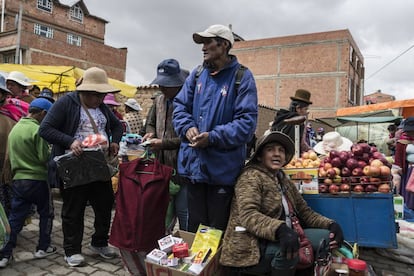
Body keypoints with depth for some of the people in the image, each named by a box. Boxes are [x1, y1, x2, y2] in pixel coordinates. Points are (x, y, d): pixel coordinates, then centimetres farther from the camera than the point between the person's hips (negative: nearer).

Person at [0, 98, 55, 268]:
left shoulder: (15, 128, 8)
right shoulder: (37, 129, -16)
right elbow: (44, 158, -17)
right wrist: (54, 156, 1)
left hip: (18, 179, 6)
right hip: (38, 179, -6)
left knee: (15, 218, 11)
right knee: (46, 214, 13)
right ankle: (43, 248, 21)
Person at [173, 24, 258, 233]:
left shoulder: (242, 77, -8)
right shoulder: (197, 74, 9)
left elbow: (246, 122, -15)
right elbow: (180, 105, 11)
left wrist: (213, 137, -24)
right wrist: (187, 128, -10)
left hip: (223, 169, -5)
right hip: (194, 165, 5)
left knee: (218, 232, 12)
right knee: (194, 228, 20)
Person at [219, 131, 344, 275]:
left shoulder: (284, 180, 13)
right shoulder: (251, 176, -11)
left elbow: (304, 211, 13)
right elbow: (248, 215, -25)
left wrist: (331, 224, -5)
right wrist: (280, 229, -42)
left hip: (277, 239, 8)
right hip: (251, 247, -8)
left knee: (326, 237, -2)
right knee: (288, 250, -33)